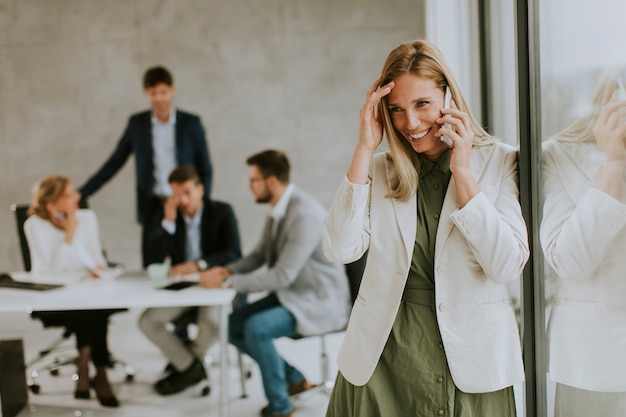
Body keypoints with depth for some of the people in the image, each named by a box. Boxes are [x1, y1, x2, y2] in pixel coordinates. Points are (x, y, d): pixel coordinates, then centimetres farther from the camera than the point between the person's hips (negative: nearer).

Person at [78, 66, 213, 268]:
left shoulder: (191, 123, 0)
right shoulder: (137, 123, 5)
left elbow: (205, 169, 4)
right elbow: (113, 163, 9)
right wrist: (80, 193, 3)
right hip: (154, 208, 2)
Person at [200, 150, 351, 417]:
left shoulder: (305, 215, -26)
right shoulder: (279, 209, 3)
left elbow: (283, 275, -29)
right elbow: (259, 255, 13)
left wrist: (228, 282, -25)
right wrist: (227, 270, -6)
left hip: (319, 303, -9)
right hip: (291, 295, 10)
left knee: (256, 327, -28)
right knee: (233, 325, 1)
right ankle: (294, 378, 16)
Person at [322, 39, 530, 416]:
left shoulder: (499, 162, -2)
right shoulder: (379, 168, 5)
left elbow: (508, 267, -11)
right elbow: (342, 250, -10)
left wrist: (463, 171, -15)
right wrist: (365, 149, -10)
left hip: (469, 357, -1)